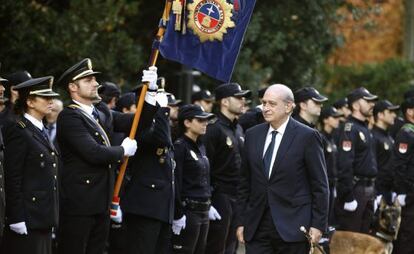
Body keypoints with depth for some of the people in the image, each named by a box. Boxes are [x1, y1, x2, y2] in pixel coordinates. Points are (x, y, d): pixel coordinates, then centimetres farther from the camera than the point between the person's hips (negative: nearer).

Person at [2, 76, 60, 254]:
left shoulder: (42, 131, 16)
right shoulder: (17, 132, -11)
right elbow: (12, 179, -15)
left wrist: (51, 216, 18)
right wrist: (17, 218, -18)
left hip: (43, 218, 9)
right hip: (27, 217, -9)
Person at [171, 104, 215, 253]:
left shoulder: (200, 146, 15)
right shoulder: (179, 146, -12)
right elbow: (175, 183, -16)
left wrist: (209, 205, 17)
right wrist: (177, 215, -19)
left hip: (203, 212, 9)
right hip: (188, 212, -9)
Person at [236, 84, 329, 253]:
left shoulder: (307, 137, -4)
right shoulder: (252, 135, 10)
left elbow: (320, 186, -4)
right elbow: (245, 183, 14)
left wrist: (318, 225, -8)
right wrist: (241, 221, 9)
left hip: (292, 226, -4)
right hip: (257, 229, 4)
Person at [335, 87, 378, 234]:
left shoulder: (365, 128, 16)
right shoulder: (350, 129, -15)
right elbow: (344, 165, -21)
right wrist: (348, 197, -24)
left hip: (368, 190, 10)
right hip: (354, 189, -10)